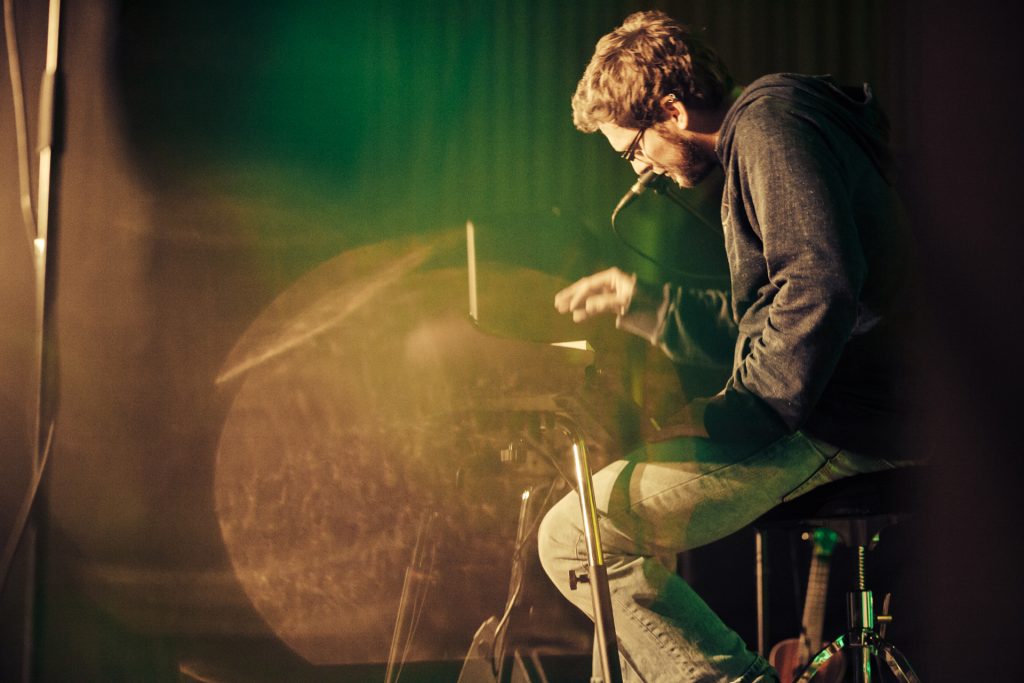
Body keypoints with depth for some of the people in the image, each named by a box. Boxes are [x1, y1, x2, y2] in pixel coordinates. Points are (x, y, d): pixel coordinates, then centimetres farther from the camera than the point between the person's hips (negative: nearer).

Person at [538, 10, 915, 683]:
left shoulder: (770, 121, -10)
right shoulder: (760, 130, 23)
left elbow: (822, 285, -25)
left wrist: (738, 413, -20)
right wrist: (641, 301, 25)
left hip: (832, 424, -11)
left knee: (573, 539, -10)